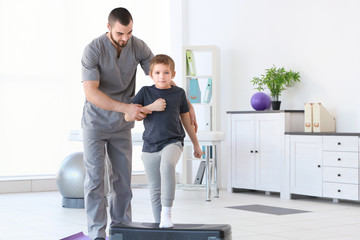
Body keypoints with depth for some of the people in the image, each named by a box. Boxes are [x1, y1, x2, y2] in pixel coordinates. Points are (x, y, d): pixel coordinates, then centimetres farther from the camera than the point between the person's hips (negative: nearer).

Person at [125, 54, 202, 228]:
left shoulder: (179, 93, 4)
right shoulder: (145, 92, 2)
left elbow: (186, 119, 15)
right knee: (155, 191, 5)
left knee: (167, 165, -34)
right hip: (150, 146, 2)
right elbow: (128, 116, -5)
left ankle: (167, 211, -27)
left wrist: (196, 144, 21)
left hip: (173, 142, -2)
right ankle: (159, 223, 19)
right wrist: (152, 107, -14)